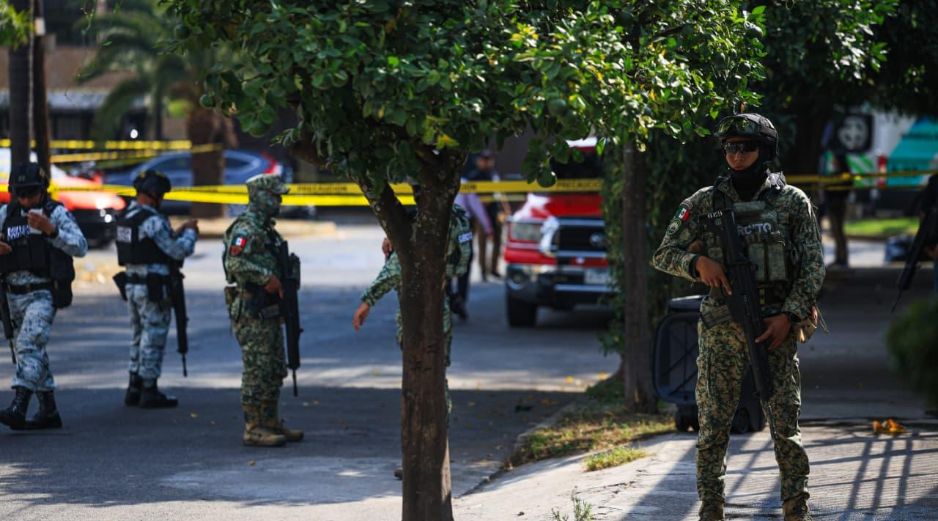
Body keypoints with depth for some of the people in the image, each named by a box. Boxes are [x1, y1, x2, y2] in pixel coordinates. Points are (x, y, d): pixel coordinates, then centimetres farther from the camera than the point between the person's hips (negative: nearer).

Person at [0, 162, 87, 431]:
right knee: (34, 351, 12)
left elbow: (80, 247, -15)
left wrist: (51, 230, -28)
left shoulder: (56, 212, -7)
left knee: (29, 345, -21)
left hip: (43, 294, -6)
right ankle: (49, 411, 21)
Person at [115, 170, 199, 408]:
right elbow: (178, 251, -15)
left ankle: (134, 389, 20)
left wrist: (178, 232, 14)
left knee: (139, 336, 17)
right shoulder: (153, 220, -19)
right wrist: (190, 233, 2)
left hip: (131, 285, 9)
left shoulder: (125, 217, 9)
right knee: (153, 338, -1)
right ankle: (149, 392, 3)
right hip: (153, 288, -9)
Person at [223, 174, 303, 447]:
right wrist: (267, 277, -26)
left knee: (275, 371, 15)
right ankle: (253, 428, -4)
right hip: (251, 313, -10)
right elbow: (235, 263, -28)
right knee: (257, 371, -7)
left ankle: (271, 423, 23)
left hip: (268, 311, 10)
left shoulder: (265, 228, 17)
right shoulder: (246, 229, -16)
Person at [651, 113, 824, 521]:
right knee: (713, 426, 1)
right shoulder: (705, 202, 7)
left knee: (786, 426, -2)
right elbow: (663, 255, 9)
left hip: (775, 327, -1)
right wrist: (697, 262, -11)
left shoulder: (792, 201, 5)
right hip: (721, 330, 1)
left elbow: (814, 266, 3)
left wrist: (789, 314, -8)